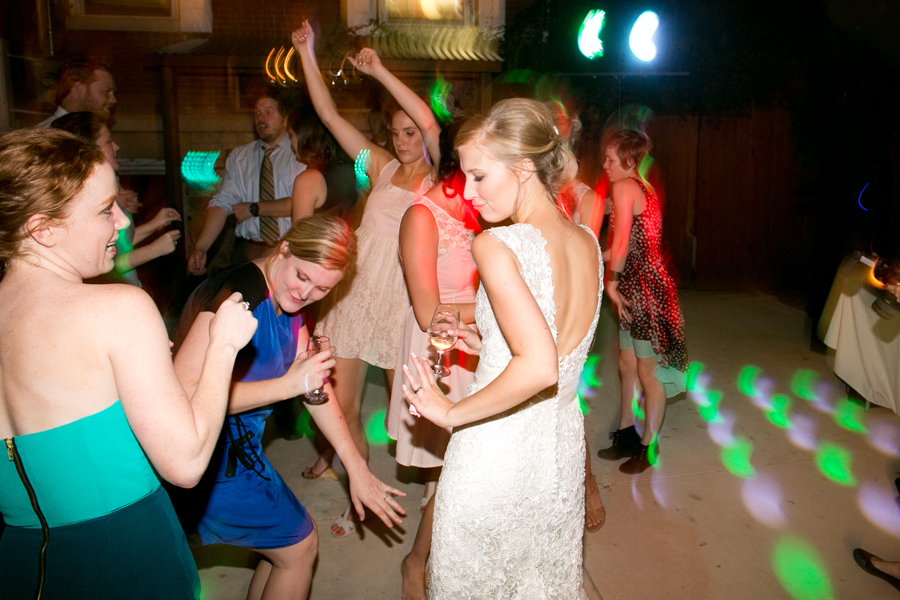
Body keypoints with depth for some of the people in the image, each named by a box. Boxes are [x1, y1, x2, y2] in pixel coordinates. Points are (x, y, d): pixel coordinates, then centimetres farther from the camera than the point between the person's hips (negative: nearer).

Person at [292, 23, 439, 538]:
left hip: (403, 302, -3)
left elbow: (430, 123, -22)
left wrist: (380, 71, -18)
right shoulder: (382, 166, 5)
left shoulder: (439, 179, -4)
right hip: (357, 295, 3)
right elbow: (331, 115, 4)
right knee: (340, 404, 6)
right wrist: (307, 55, -1)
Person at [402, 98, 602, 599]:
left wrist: (452, 412, -22)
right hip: (563, 445, 7)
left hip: (496, 453, -6)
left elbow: (539, 367, -34)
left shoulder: (496, 245, -24)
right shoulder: (587, 241, -1)